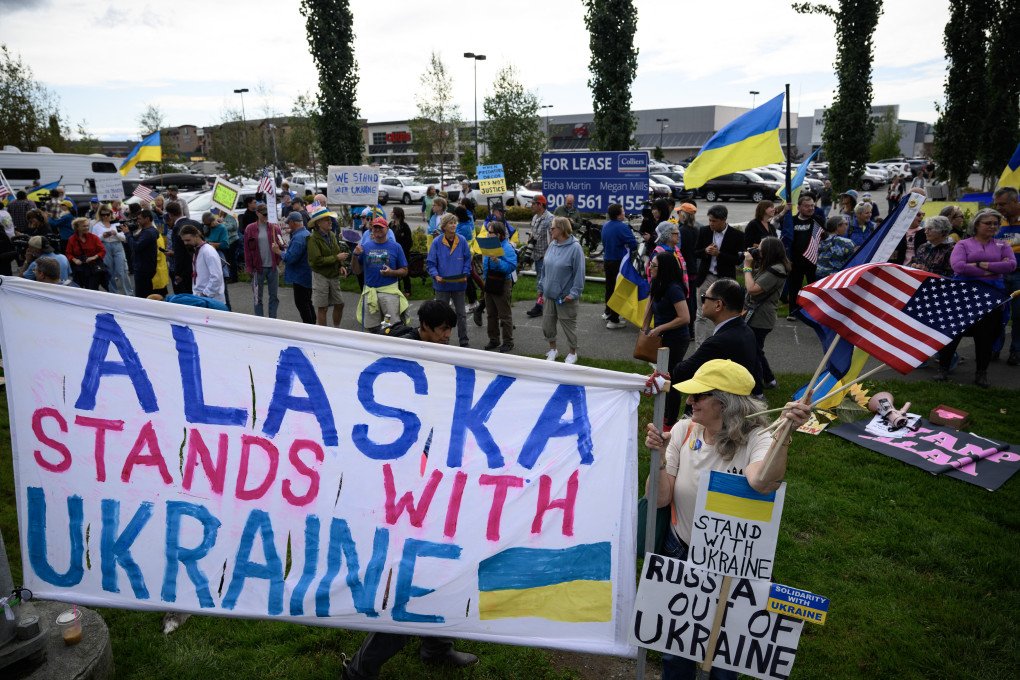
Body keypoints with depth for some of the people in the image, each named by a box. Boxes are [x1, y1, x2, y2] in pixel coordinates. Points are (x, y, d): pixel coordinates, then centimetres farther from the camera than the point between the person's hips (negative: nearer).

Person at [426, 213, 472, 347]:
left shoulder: (462, 240, -3)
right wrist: (436, 275, -19)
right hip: (442, 284, -1)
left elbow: (467, 259, 4)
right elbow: (430, 263, -3)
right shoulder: (437, 242, -7)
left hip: (459, 284, 2)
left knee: (461, 313, 11)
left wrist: (465, 274, -10)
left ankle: (464, 341, 22)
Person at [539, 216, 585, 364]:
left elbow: (579, 273, -17)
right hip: (549, 294, 6)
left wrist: (574, 293, -19)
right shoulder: (552, 245, 3)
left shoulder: (575, 248, -17)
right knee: (547, 324, 13)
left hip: (565, 297, -6)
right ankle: (553, 349, 34)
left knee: (569, 325, 9)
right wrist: (541, 286, 12)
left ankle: (573, 353, 27)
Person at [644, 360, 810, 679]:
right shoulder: (684, 431, -11)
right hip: (680, 554, 3)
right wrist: (659, 457, -26)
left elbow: (761, 481, -44)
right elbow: (659, 499, -12)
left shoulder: (756, 439, -20)